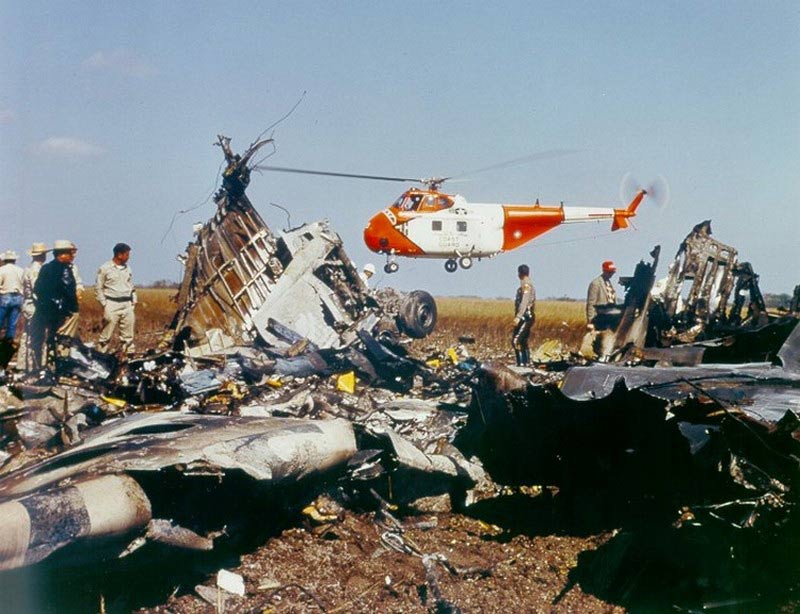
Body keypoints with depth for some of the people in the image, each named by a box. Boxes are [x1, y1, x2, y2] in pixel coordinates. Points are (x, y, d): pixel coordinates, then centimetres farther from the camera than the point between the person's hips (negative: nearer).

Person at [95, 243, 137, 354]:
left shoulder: (127, 268, 14)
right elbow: (98, 288, 0)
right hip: (112, 304, -5)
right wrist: (104, 304, -6)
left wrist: (134, 302, 13)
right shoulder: (105, 268, -2)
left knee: (128, 335, 6)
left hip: (127, 305, 5)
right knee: (106, 334, -5)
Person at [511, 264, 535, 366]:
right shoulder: (530, 284, 18)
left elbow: (524, 302, -24)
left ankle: (521, 363, -18)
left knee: (516, 340, -15)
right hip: (529, 316, 10)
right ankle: (526, 361, 20)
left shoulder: (526, 285, -13)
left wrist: (518, 317, -33)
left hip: (524, 317, -10)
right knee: (523, 341, 16)